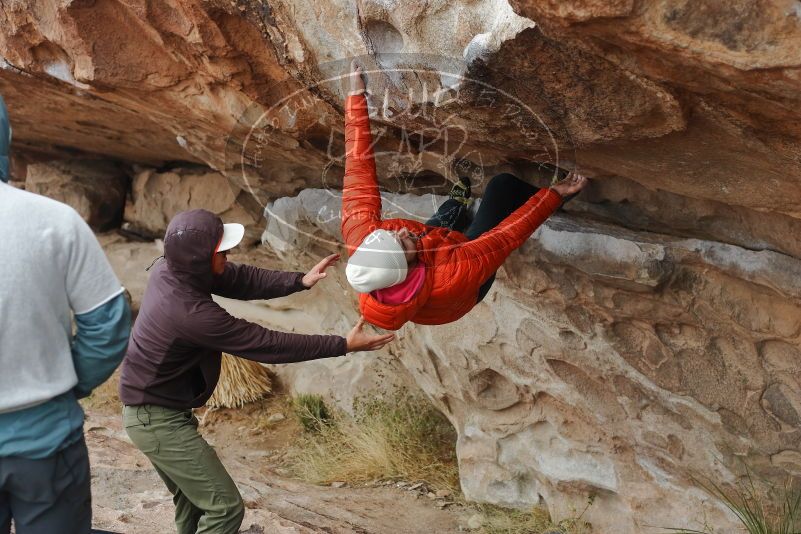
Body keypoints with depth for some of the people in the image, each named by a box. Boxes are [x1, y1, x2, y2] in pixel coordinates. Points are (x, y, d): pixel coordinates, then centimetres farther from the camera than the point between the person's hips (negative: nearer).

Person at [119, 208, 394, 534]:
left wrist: (300, 281, -12)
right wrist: (344, 345, -21)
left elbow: (240, 280, 0)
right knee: (224, 506, -6)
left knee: (192, 500, 23)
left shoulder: (173, 269, -9)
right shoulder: (191, 312, -33)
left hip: (153, 411, 10)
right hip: (159, 420, -10)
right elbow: (267, 345, -27)